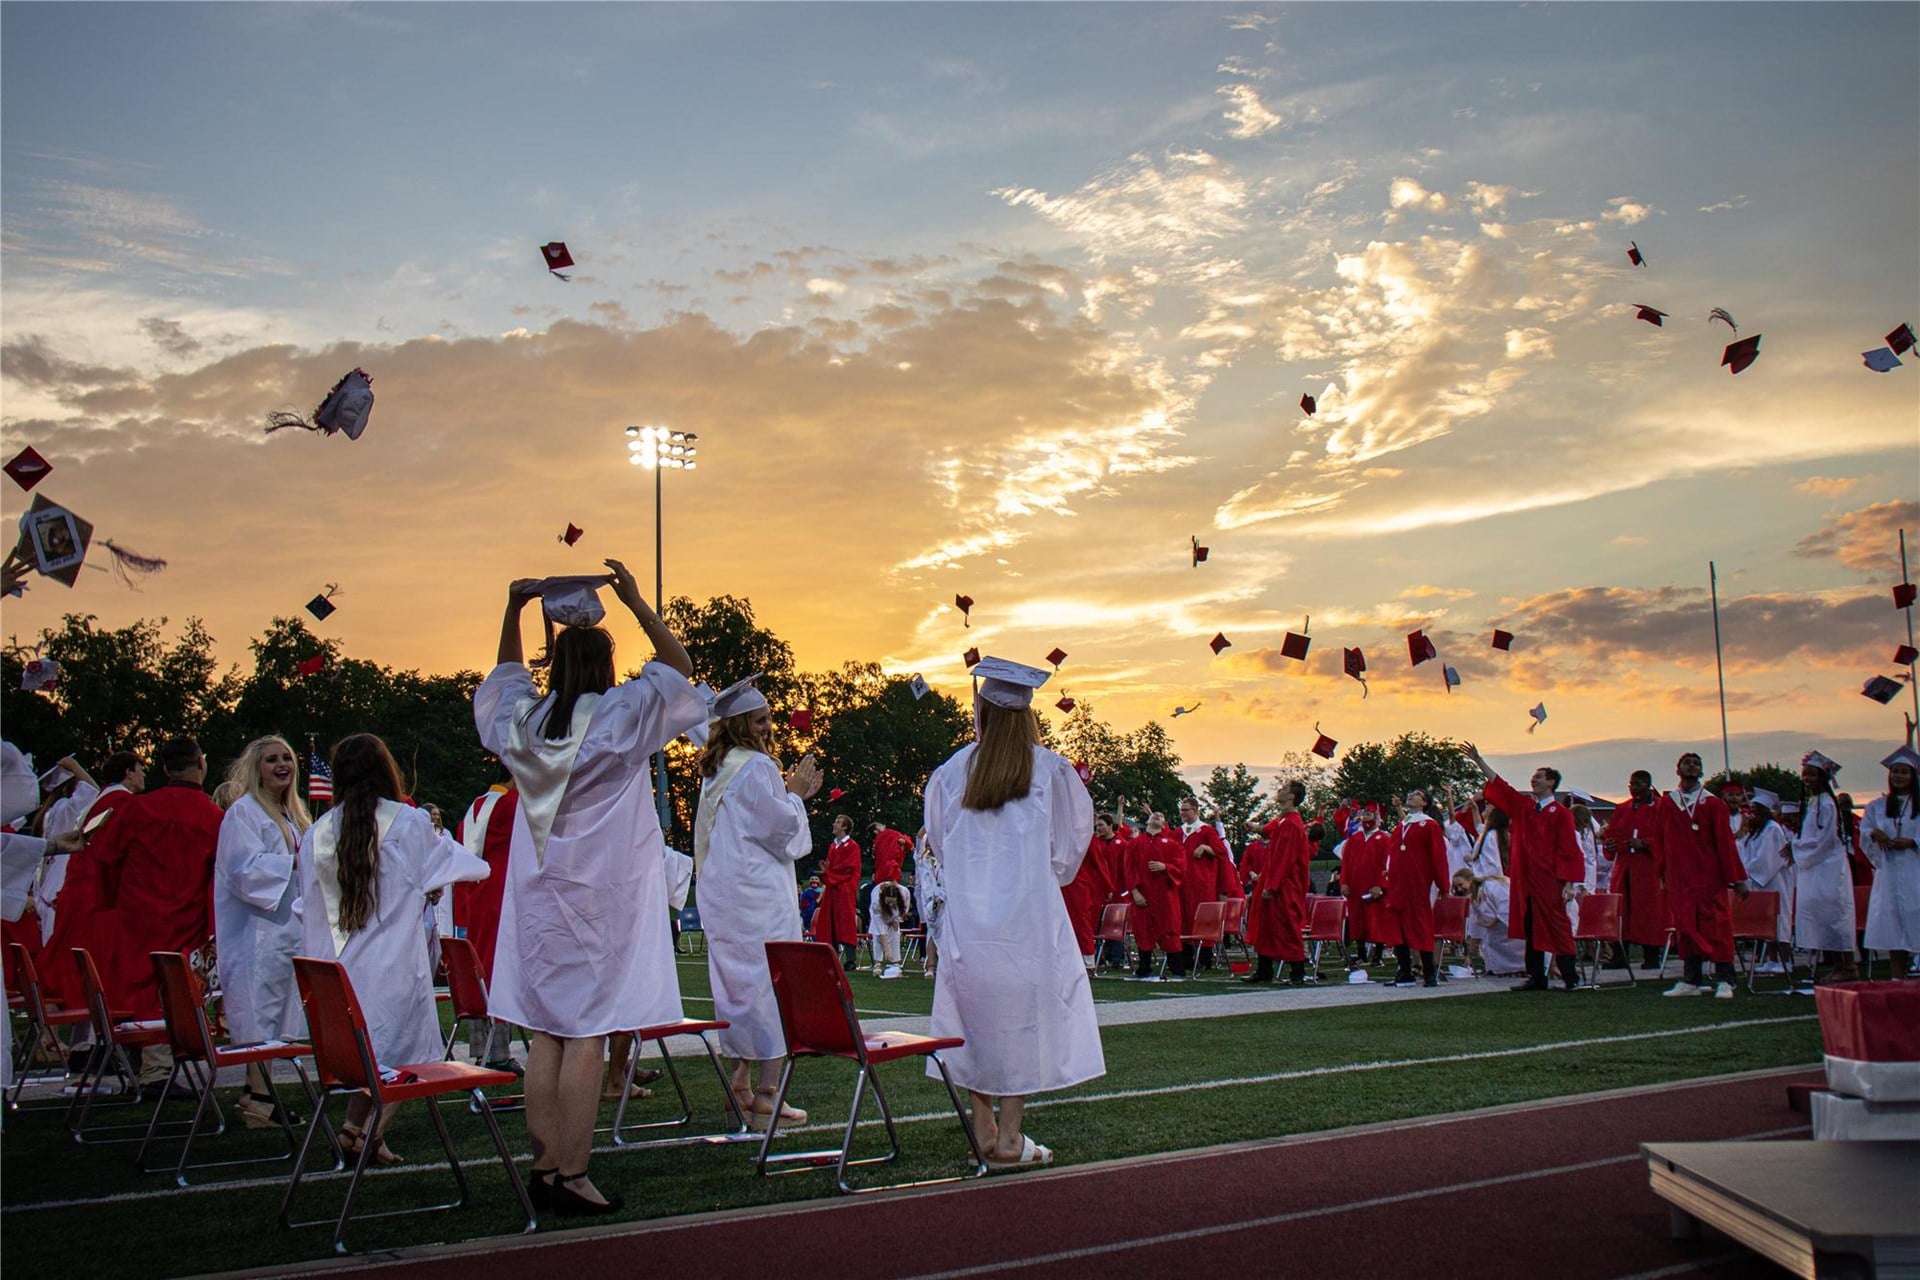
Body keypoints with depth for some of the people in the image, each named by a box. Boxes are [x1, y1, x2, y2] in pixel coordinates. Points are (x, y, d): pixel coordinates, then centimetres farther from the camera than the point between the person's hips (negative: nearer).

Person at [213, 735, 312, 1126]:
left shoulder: (292, 814, 19)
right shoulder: (243, 812, -8)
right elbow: (244, 869, -18)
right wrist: (294, 862, -19)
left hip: (286, 929, 9)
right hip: (257, 933, -9)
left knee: (273, 1017, 9)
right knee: (259, 1012, -10)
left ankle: (258, 1092, 15)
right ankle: (260, 1097, -9)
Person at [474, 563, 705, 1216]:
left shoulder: (521, 720, 5)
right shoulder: (621, 716, -7)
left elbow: (506, 674, 26)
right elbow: (679, 667, 4)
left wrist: (513, 609, 19)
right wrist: (636, 602, 1)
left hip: (539, 894, 5)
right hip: (603, 893, -5)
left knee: (547, 1033, 9)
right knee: (587, 1034, -4)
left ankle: (545, 1168, 12)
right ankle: (572, 1177, -3)